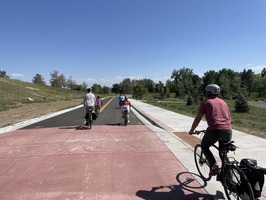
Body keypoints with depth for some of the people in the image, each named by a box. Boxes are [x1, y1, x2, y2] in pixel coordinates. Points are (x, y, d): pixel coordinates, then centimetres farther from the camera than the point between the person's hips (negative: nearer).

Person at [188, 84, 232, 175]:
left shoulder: (206, 102, 7)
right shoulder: (223, 102, 22)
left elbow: (197, 119, 8)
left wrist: (191, 130, 20)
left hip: (214, 130, -5)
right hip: (228, 131, 5)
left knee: (204, 146, 18)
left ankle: (214, 165, -2)